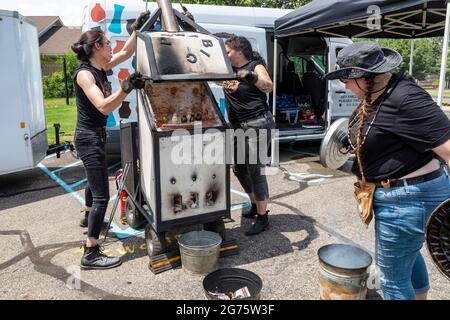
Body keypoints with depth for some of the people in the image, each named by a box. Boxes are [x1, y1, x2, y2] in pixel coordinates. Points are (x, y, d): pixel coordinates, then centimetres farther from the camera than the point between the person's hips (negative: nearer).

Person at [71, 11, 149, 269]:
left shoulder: (100, 68, 5)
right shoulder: (84, 73, -20)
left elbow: (127, 52, 16)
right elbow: (104, 106, -32)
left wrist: (138, 28, 9)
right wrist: (125, 88, -44)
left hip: (96, 136, 10)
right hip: (89, 138, -10)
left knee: (95, 180, 30)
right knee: (102, 195, -11)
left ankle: (89, 217, 55)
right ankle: (91, 253, -5)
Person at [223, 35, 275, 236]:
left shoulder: (256, 66, -7)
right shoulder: (229, 70, 13)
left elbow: (268, 86, -24)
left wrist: (252, 77, -43)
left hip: (258, 124, -8)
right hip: (238, 125, 8)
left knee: (255, 169, -9)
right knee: (238, 168, 13)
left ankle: (262, 217, 3)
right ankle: (255, 205, 33)